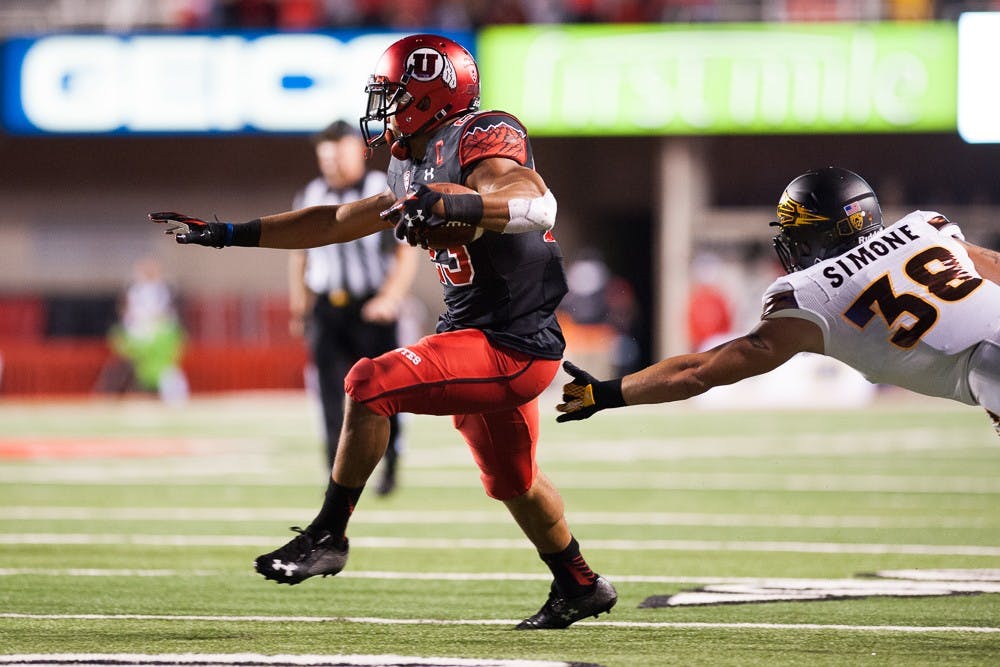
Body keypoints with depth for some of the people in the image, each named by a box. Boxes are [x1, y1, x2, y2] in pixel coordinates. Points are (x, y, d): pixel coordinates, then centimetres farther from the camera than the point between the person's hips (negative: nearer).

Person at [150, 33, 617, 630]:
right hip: (486, 341, 10)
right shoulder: (415, 168, 13)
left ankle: (328, 536, -12)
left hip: (510, 348, -10)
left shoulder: (481, 138, -15)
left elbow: (536, 205, -33)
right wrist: (227, 234, 21)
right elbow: (336, 223, 21)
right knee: (513, 483, 24)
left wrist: (450, 204, -47)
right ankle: (580, 588, 43)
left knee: (372, 383, -21)